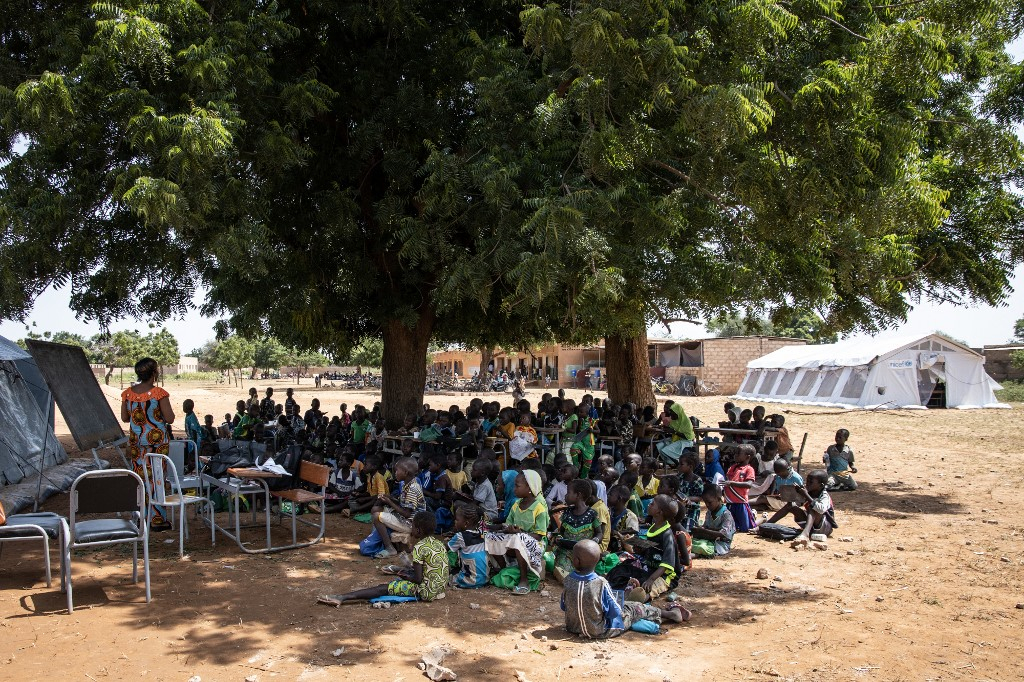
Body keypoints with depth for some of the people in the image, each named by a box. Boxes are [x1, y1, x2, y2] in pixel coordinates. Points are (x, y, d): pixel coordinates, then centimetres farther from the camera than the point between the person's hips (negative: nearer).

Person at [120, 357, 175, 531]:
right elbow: (170, 418, -13)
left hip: (136, 440, 4)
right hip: (157, 439, -4)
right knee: (156, 478, 1)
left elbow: (124, 417, 9)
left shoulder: (128, 393, 0)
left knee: (139, 477, 11)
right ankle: (157, 519, 4)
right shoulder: (159, 393, -14)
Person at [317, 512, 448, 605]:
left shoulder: (419, 547, -14)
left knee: (383, 588, -8)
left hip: (426, 591, -9)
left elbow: (418, 579, -15)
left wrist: (406, 576, 3)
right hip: (440, 587, 9)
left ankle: (342, 597, -14)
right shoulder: (439, 543, 11)